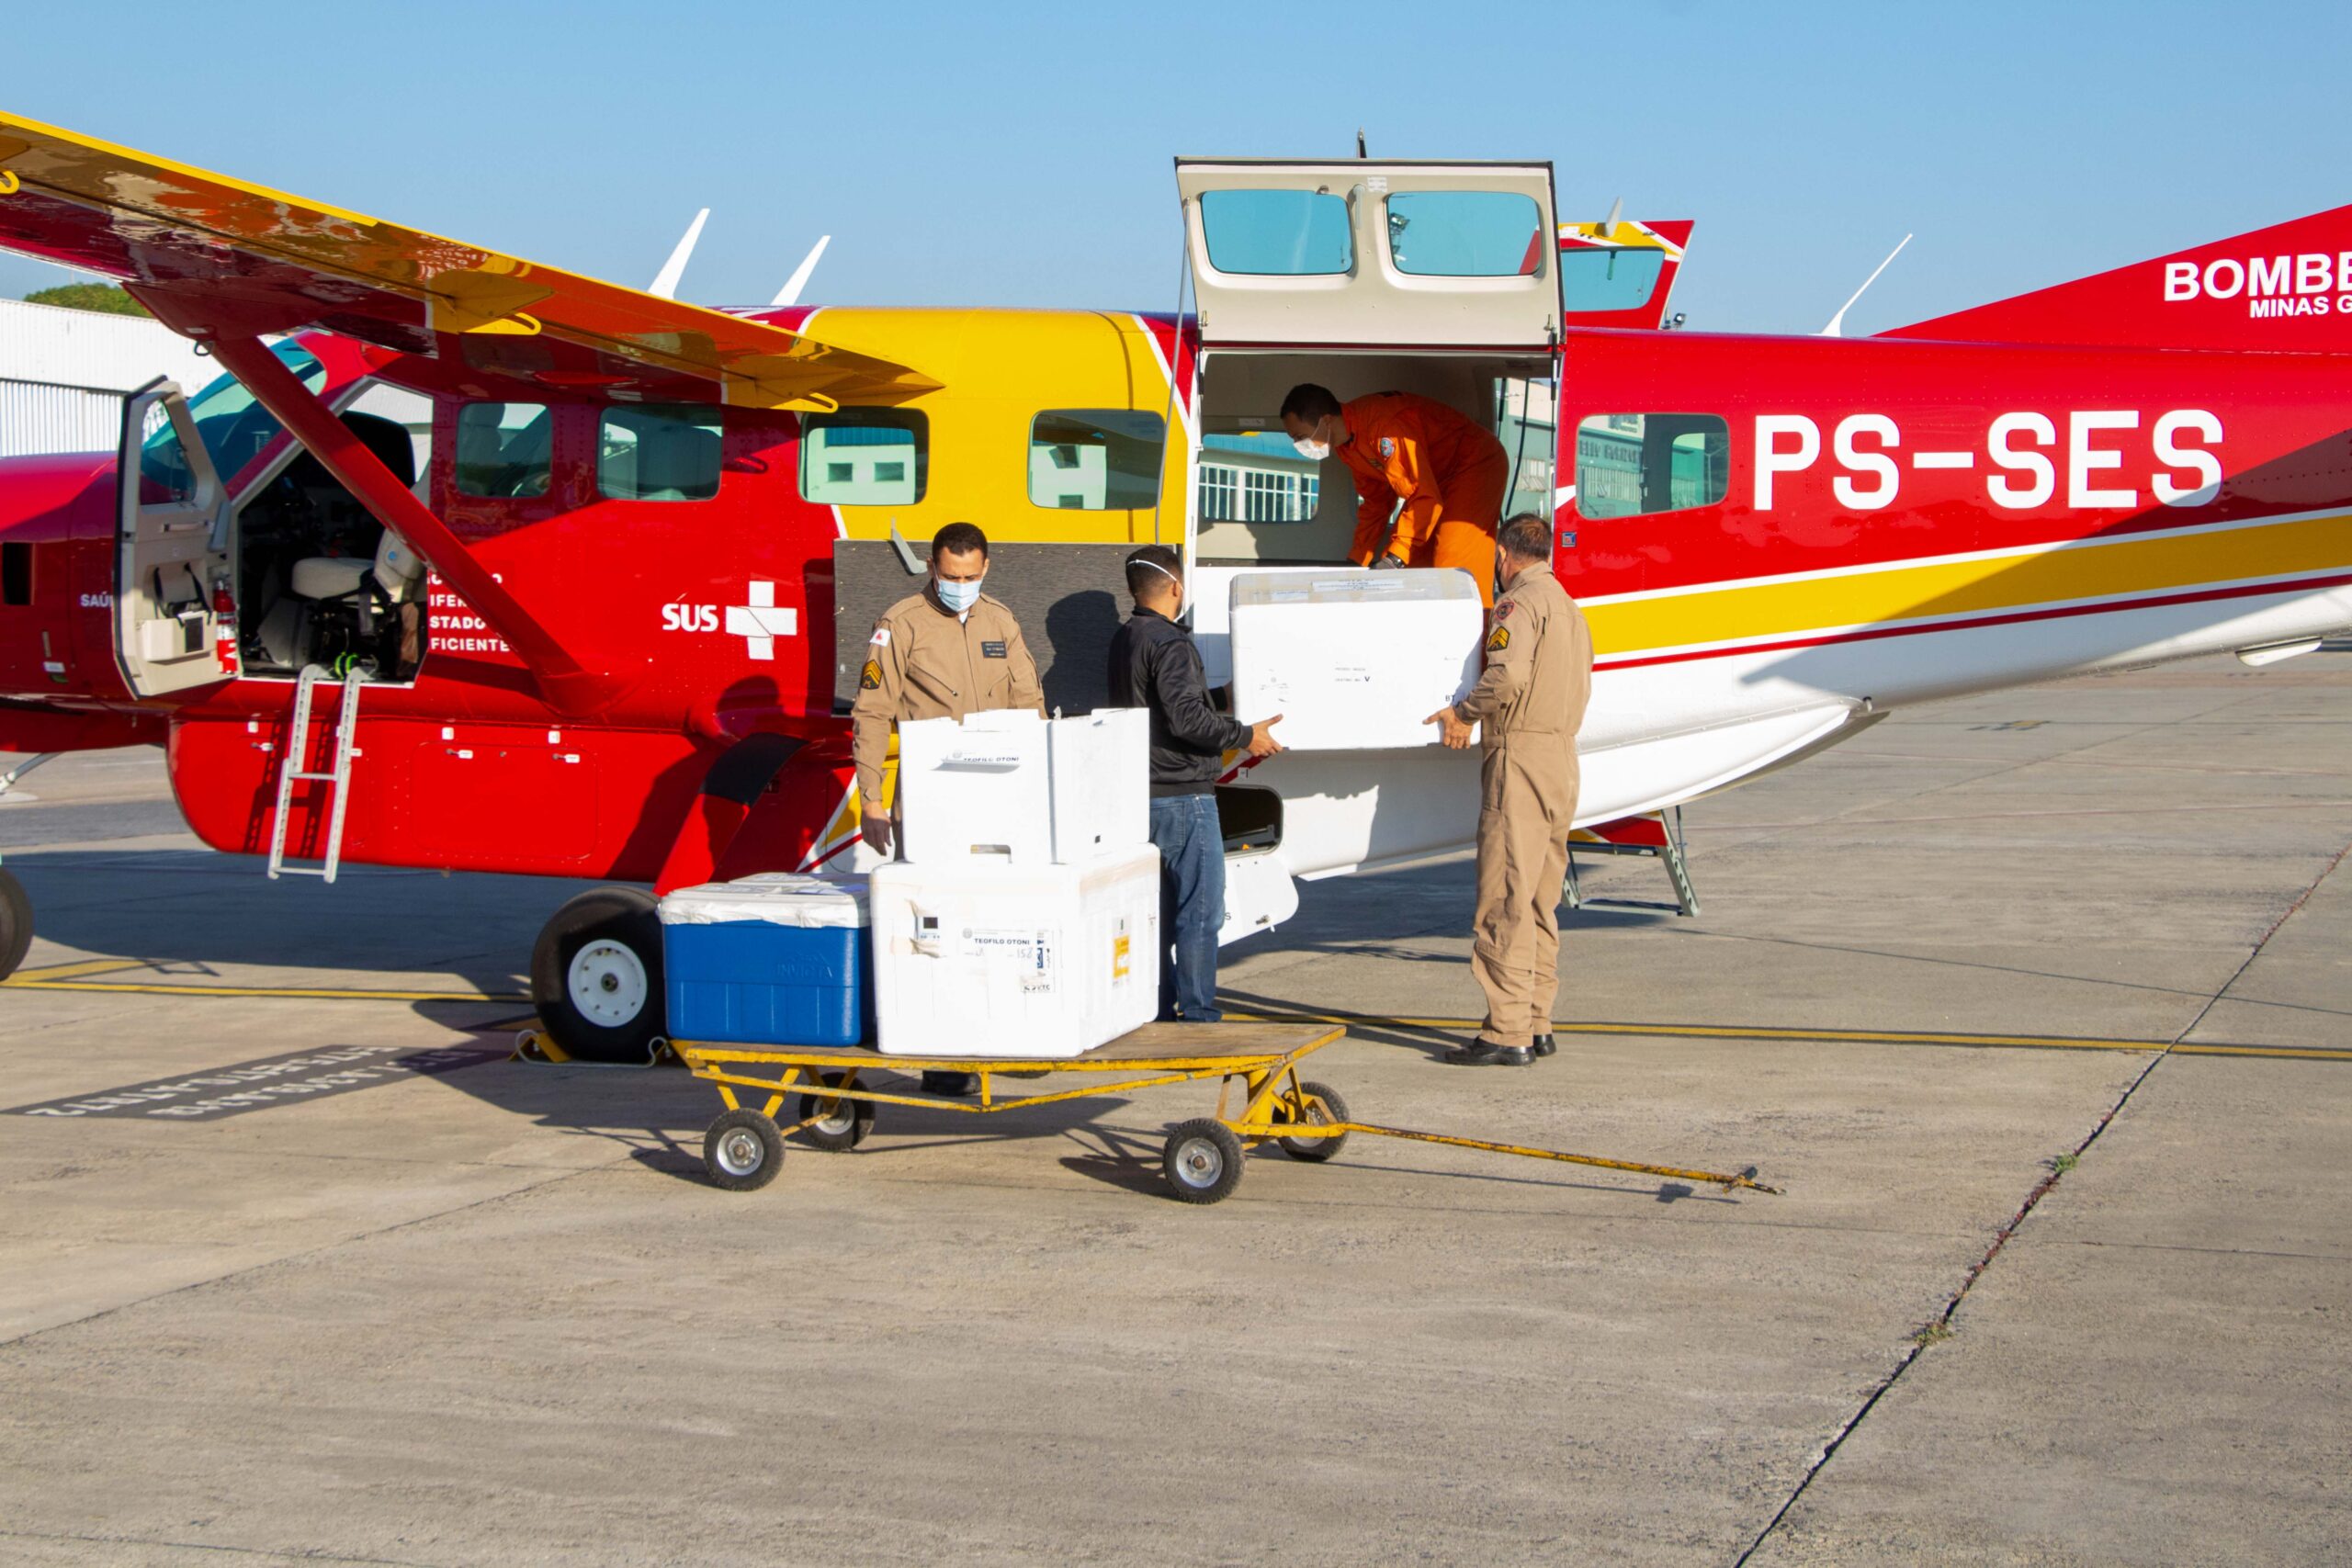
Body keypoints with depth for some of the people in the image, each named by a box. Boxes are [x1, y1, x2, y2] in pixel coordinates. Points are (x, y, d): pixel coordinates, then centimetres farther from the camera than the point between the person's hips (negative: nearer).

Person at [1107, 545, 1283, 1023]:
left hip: (1141, 795, 9)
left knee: (1158, 909, 13)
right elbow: (1187, 717, -24)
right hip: (1183, 796, -9)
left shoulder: (1124, 640, 13)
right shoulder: (1170, 644, -15)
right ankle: (1198, 1015, -4)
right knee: (1200, 910, -4)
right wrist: (1246, 736, -12)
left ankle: (1157, 1011, 17)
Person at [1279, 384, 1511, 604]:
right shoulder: (1346, 444, -3)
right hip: (1436, 477, 9)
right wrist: (1357, 563, 3)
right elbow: (1373, 502, 8)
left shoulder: (1384, 426, -33)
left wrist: (1394, 559, -36)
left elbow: (1424, 498, -34)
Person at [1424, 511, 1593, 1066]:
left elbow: (1509, 673, -25)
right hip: (1563, 755, 10)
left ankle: (1508, 1033, -12)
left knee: (1505, 900, -10)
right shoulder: (1569, 605, 21)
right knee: (1541, 900, 14)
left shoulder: (1518, 603, -9)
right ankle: (1538, 1025, 16)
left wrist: (1464, 712, -11)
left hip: (1520, 755, -10)